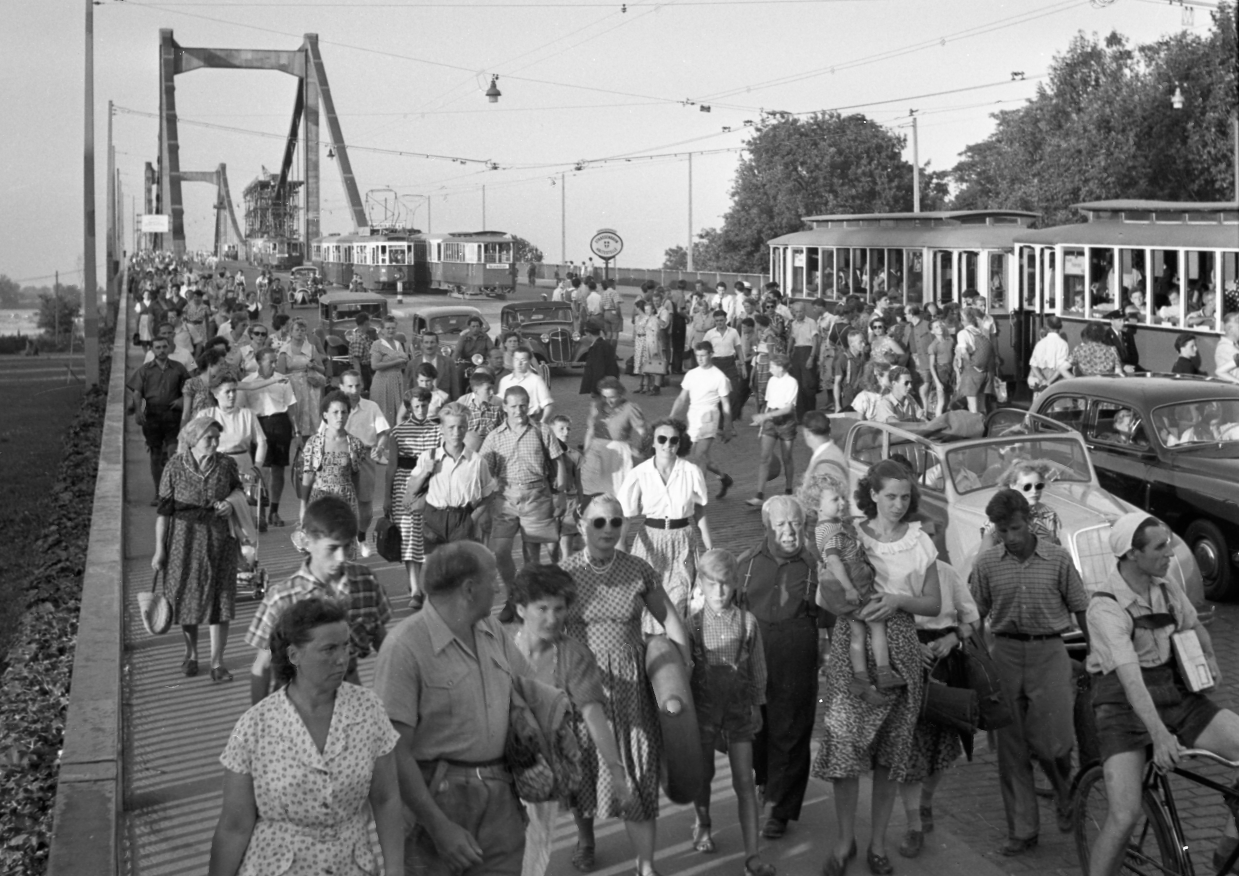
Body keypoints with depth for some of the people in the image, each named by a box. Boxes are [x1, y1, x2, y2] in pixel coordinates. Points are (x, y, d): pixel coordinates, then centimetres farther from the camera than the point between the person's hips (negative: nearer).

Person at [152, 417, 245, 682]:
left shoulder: (226, 464, -5)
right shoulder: (175, 467, -9)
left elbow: (238, 489, 14)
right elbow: (163, 510, -6)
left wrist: (230, 501, -10)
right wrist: (159, 549, -6)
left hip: (219, 539, 1)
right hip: (184, 538, -1)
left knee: (220, 598, 1)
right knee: (186, 597, 10)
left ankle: (217, 661, 11)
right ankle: (191, 653, 32)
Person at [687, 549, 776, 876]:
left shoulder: (747, 622, -6)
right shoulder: (693, 624, -7)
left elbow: (758, 668, 3)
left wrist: (757, 704, 5)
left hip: (739, 707, 0)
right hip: (704, 707, 0)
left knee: (745, 782, -2)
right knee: (704, 774, 16)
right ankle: (703, 824, 45)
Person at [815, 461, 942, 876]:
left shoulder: (920, 542, 7)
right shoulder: (846, 538, 3)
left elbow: (934, 604, 7)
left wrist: (899, 600, -11)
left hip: (899, 651, 2)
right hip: (851, 645, -2)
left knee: (891, 749, 4)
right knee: (844, 743, -7)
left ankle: (878, 843, 16)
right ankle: (845, 840, 8)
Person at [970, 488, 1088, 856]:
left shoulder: (1058, 558, -3)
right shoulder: (987, 563, 0)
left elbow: (1080, 609, 4)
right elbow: (976, 616, 8)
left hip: (1049, 652, -2)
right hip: (1006, 653, 2)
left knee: (1050, 742, -6)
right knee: (1011, 747, 5)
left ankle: (1067, 796, 27)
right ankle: (1022, 829, 15)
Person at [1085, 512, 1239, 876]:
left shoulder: (1167, 586, 2)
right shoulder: (1106, 607, -19)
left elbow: (1194, 626, 24)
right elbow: (1129, 676, -31)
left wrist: (1209, 659, 2)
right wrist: (1160, 734, -41)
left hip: (1176, 695, 6)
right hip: (1125, 706, -6)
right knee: (1125, 816, -21)